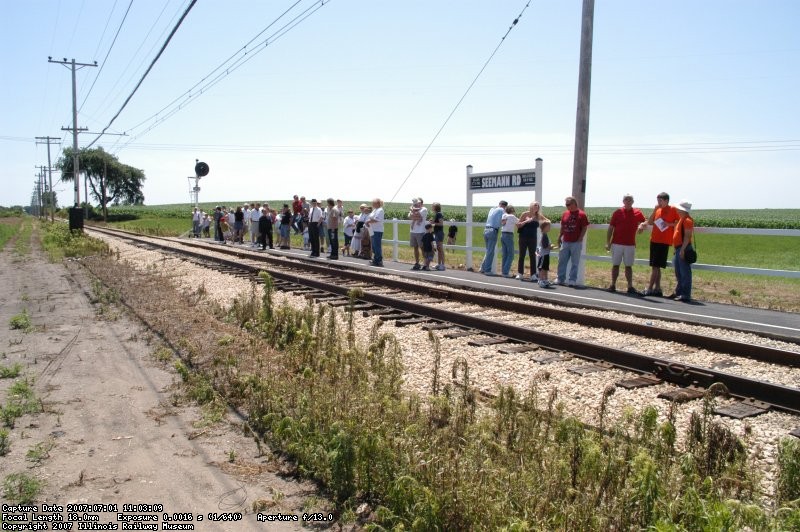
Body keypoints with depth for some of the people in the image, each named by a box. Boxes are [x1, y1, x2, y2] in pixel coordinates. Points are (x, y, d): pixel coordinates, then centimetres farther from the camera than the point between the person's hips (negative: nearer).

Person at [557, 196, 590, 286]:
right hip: (565, 242, 5)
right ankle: (561, 279, 19)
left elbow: (584, 228, -6)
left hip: (576, 243, -5)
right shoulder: (565, 214, 9)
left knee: (575, 263, 2)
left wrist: (580, 239, -13)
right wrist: (559, 237, 12)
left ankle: (572, 280, 8)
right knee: (562, 261, 9)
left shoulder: (581, 214, -6)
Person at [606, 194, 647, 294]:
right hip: (617, 244, -1)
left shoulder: (637, 213, 5)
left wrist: (642, 225, -13)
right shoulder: (617, 212, 1)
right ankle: (613, 285, 12)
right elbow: (610, 228, 2)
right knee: (615, 265, 5)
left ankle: (630, 287, 6)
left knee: (628, 266, 5)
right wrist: (608, 242, -3)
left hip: (630, 244, 1)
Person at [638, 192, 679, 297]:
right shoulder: (658, 210, 13)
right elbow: (650, 222, 9)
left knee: (655, 266, -8)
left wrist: (669, 224, -16)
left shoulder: (673, 209, -5)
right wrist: (655, 210, 0)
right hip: (654, 240, 7)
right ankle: (657, 289, 15)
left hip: (664, 241, -7)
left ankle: (649, 289, -7)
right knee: (656, 266, 9)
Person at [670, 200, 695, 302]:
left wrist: (682, 249, -23)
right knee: (678, 272, 16)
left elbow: (687, 236, -20)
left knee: (685, 272, -7)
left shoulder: (687, 220, -14)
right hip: (678, 248, 11)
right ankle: (679, 293, 24)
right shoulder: (682, 219, 17)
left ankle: (686, 295, -4)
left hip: (683, 248, -11)